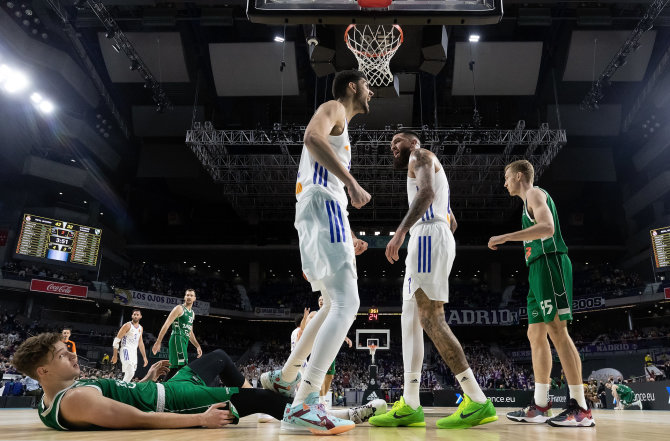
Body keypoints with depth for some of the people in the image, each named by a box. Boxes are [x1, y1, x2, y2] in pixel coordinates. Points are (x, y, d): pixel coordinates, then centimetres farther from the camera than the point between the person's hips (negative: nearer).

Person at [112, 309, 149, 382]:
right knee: (130, 373, -18)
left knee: (131, 374, 8)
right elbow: (116, 340, -9)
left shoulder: (140, 328, 14)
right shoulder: (127, 325, -8)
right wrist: (115, 355, -12)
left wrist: (144, 357, 18)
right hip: (126, 351, -7)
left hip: (134, 352, 7)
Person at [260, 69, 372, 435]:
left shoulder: (340, 127, 33)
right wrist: (353, 183, -28)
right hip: (323, 207, -10)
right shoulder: (333, 107, 5)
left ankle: (284, 376, 23)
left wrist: (349, 237, 30)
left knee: (334, 306, 17)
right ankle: (303, 407, -26)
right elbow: (312, 136, -22)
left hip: (324, 212, 10)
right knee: (346, 304, -20)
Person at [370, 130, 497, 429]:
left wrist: (401, 231, -27)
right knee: (409, 320, 4)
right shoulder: (425, 167, 33)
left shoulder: (421, 155, 4)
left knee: (431, 320, -16)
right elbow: (452, 222, 33)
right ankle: (410, 406, 3)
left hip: (428, 235, -10)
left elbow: (427, 192, -19)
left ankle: (478, 402, -14)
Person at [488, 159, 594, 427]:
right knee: (536, 335, 6)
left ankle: (581, 409, -10)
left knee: (556, 330, -13)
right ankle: (539, 407, 8)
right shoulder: (530, 201, 26)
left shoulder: (535, 193, -2)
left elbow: (547, 228, -20)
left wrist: (506, 237, -21)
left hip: (549, 263, -10)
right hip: (539, 268, 10)